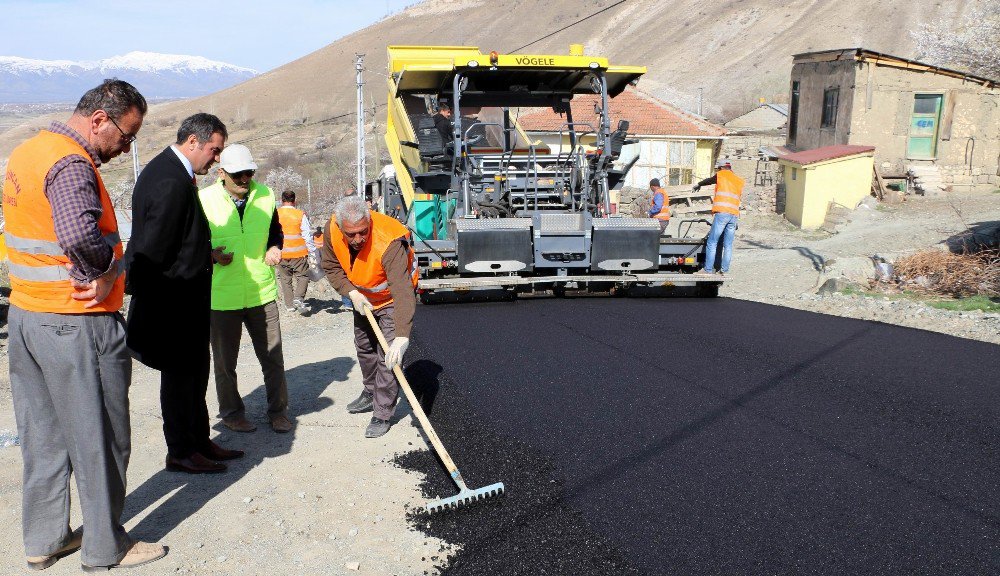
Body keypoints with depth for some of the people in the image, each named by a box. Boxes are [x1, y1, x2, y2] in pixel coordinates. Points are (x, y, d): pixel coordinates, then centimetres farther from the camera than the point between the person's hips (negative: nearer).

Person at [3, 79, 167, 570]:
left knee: (42, 435, 18)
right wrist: (107, 271, -19)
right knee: (99, 438, 5)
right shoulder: (70, 164, -19)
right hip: (76, 325, -9)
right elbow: (79, 235, -37)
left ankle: (43, 540, 31)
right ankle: (105, 548, 20)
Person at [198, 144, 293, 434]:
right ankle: (231, 412, 29)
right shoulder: (204, 200, -8)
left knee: (273, 355, 8)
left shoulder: (265, 195, 4)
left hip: (262, 292, 3)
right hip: (222, 296, -2)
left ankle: (278, 410, 24)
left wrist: (274, 248, -1)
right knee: (225, 360, 11)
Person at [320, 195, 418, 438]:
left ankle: (382, 415, 0)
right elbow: (331, 266, -6)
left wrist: (402, 337, -57)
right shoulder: (332, 230, -25)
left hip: (392, 298, -6)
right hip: (362, 296, 7)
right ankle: (370, 394, 43)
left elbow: (402, 292, -49)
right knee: (364, 347, 22)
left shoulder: (389, 243, -43)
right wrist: (351, 293, -21)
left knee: (389, 356, -13)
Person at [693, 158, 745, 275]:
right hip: (734, 215, 5)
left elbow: (708, 180, 26)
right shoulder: (739, 181, 20)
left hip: (721, 213, -5)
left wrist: (698, 185, 44)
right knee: (728, 245, 7)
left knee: (712, 243, -3)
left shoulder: (721, 175, 8)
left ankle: (708, 269, -7)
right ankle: (724, 270, 5)